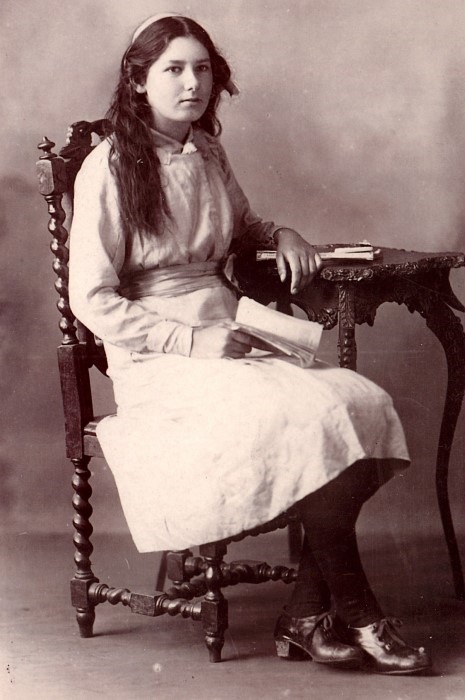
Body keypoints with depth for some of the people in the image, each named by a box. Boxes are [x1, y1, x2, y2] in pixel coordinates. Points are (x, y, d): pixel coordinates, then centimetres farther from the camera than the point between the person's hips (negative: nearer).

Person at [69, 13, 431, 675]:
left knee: (366, 402, -20)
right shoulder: (111, 167, -6)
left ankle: (306, 617, -16)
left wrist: (280, 234, 12)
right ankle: (354, 612, -12)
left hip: (230, 335, 7)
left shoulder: (208, 154, 15)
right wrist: (195, 341, -16)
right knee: (311, 417, -29)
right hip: (157, 359, -7)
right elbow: (91, 299, -9)